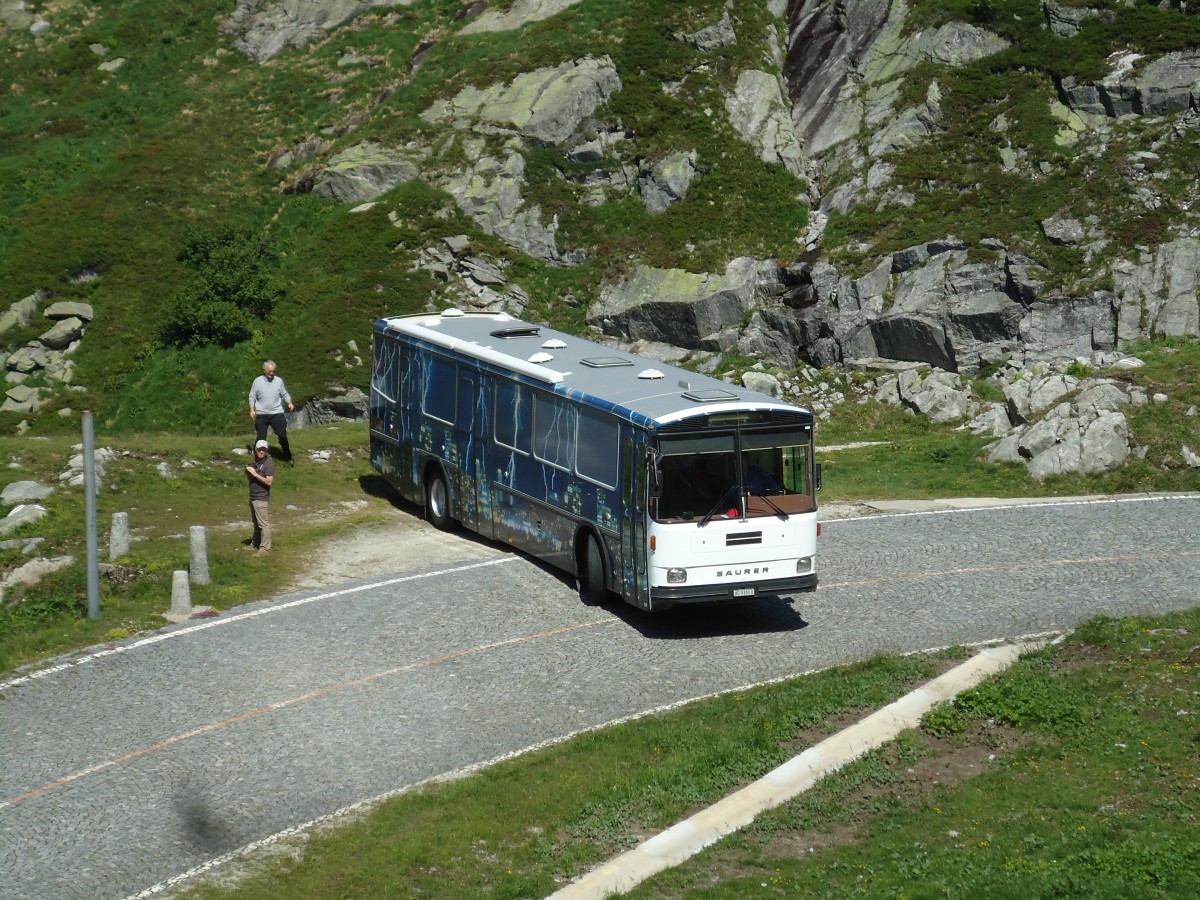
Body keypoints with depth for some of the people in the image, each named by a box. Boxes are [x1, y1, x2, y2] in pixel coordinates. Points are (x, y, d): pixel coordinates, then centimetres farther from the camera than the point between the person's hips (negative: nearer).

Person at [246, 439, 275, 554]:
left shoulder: (268, 463, -12)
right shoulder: (255, 462, 12)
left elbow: (269, 481, -20)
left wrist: (255, 474, -21)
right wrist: (248, 472, -1)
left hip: (262, 498, -8)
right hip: (253, 497, 8)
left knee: (263, 524, -7)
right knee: (256, 523, 17)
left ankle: (265, 548, -5)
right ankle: (255, 544, 27)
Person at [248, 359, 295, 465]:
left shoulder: (279, 381, 1)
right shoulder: (257, 381, -3)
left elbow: (285, 394, 9)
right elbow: (252, 397, 2)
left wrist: (290, 403, -9)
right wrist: (252, 410, -10)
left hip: (277, 414, 1)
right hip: (261, 415, -1)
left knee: (282, 436, 2)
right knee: (261, 438, 3)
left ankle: (288, 457, 19)